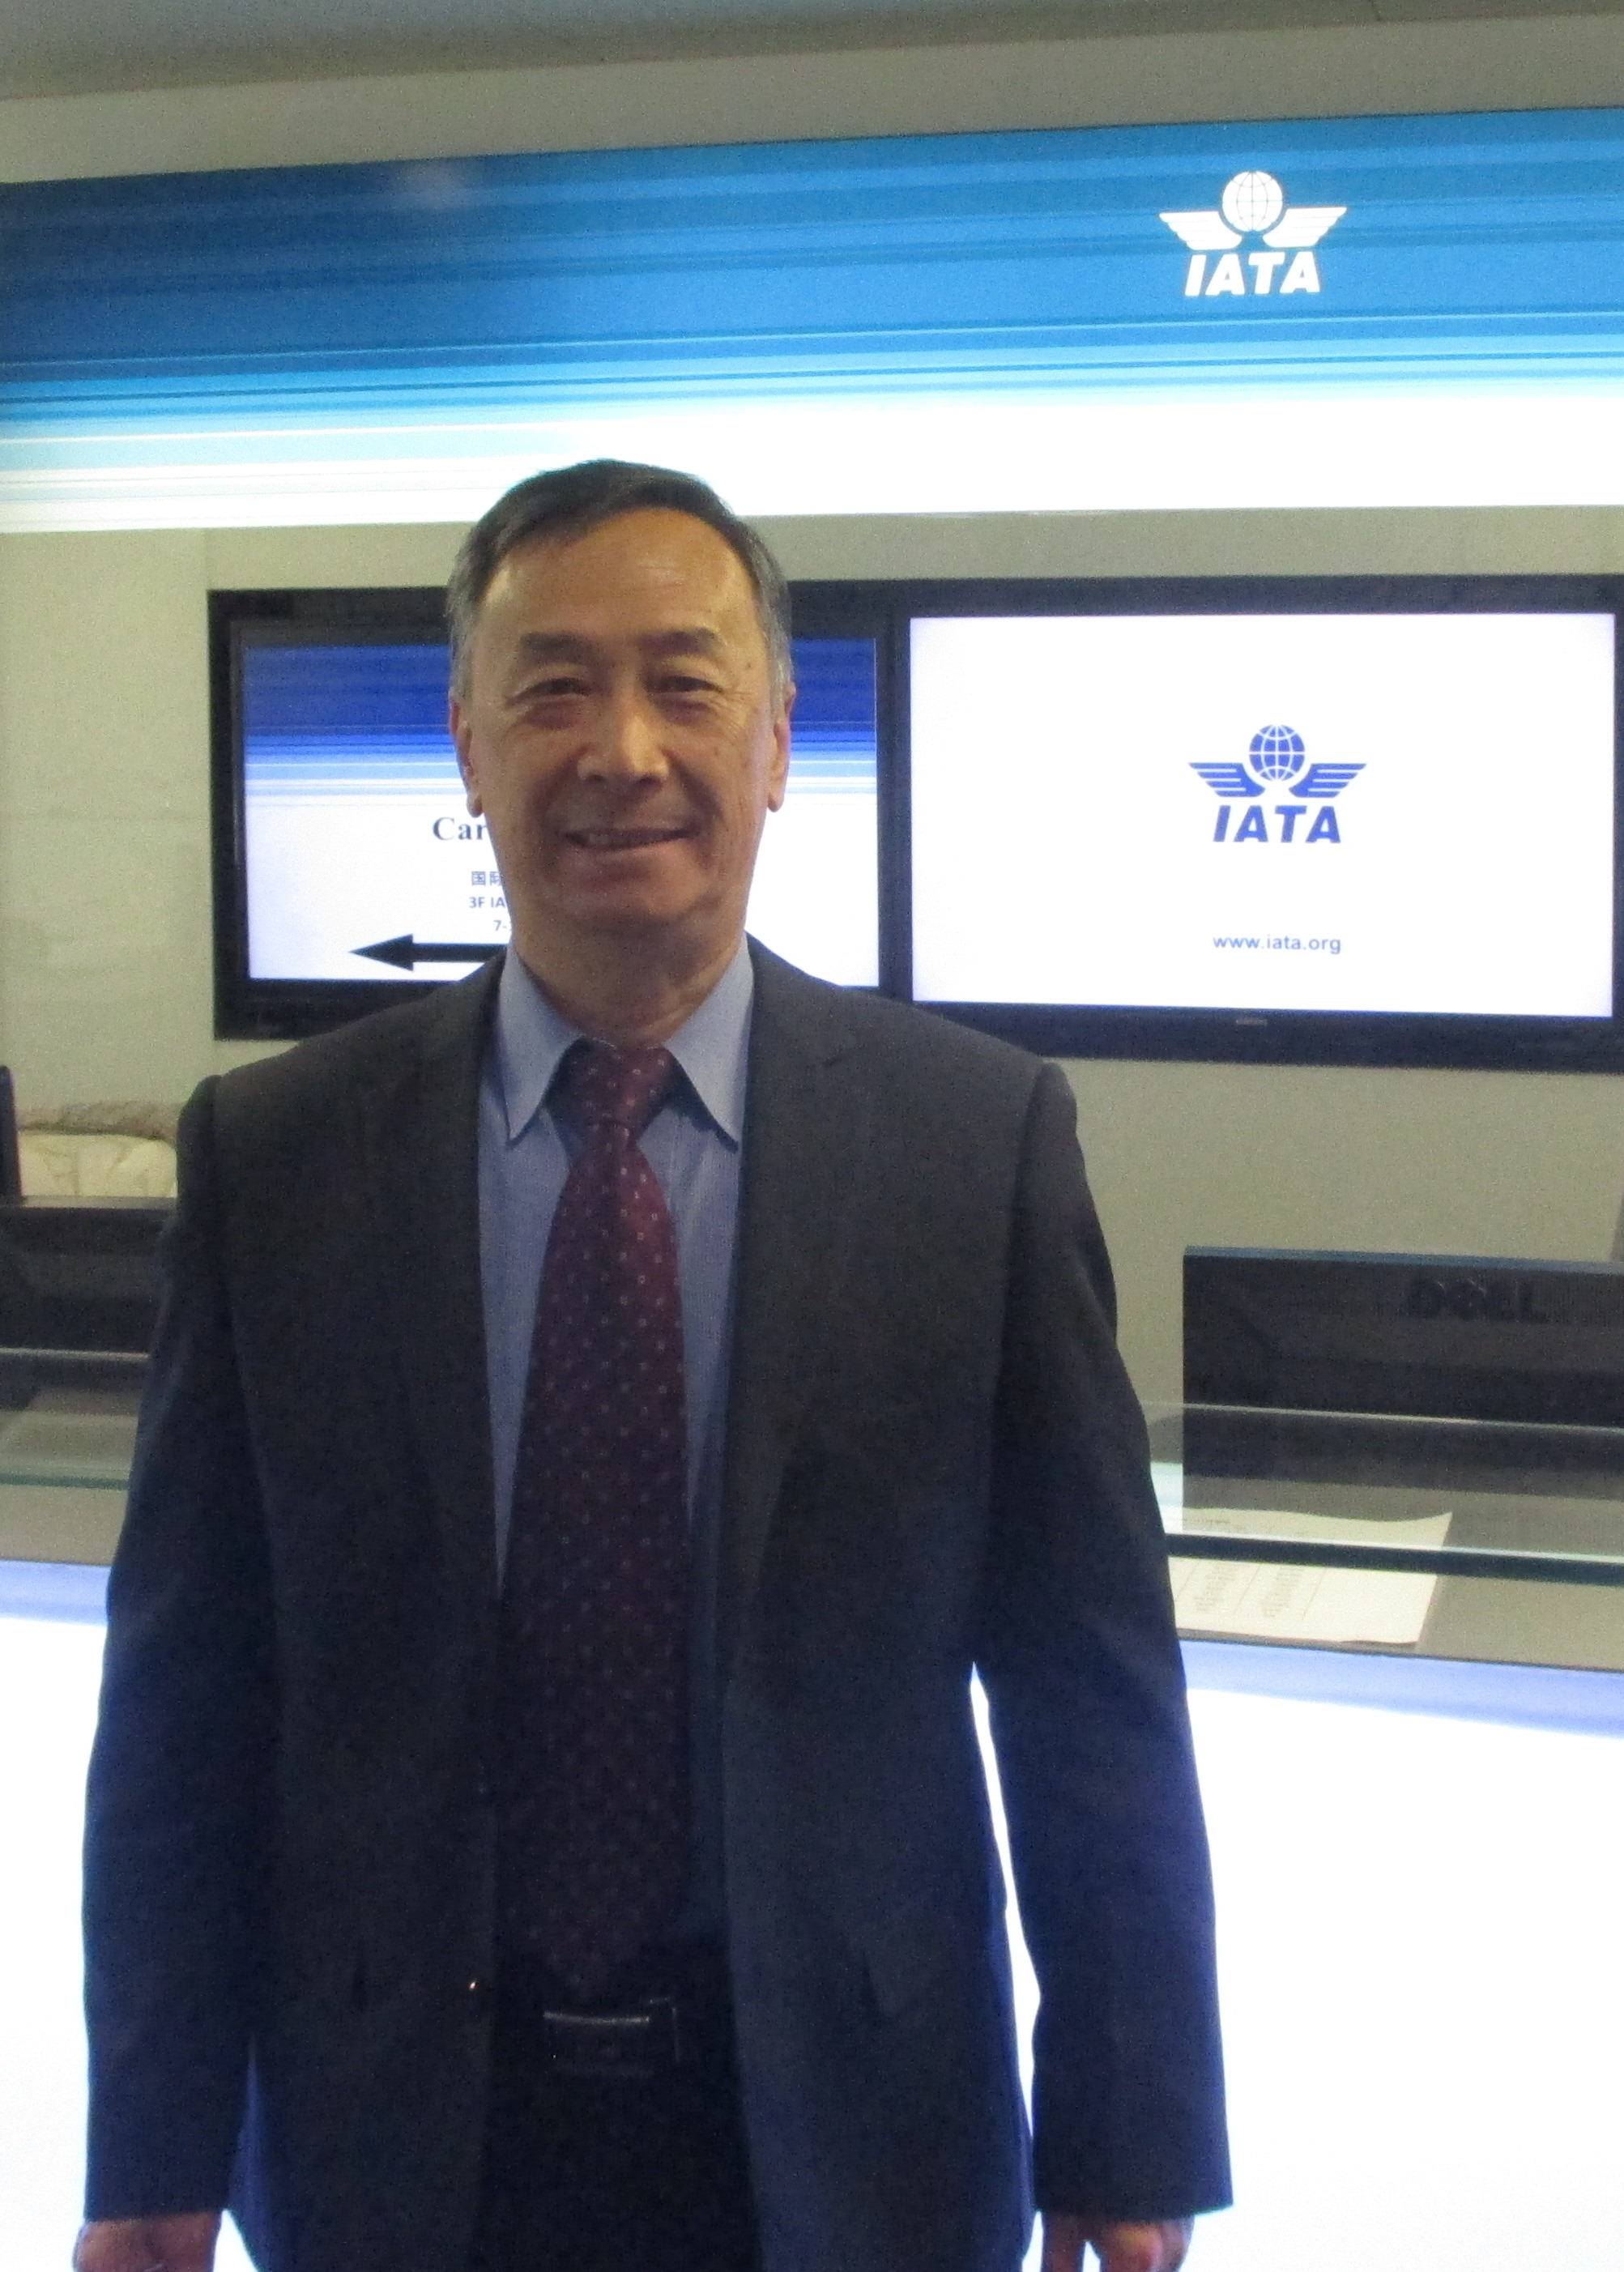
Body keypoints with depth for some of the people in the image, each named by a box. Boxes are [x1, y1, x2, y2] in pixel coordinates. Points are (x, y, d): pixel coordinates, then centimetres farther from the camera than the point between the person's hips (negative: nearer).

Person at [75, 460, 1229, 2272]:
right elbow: (184, 1684, -2)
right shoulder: (270, 1155, -6)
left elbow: (1096, 1683, -5)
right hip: (401, 2125, 1)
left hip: (843, 2122, 0)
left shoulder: (983, 1136, -8)